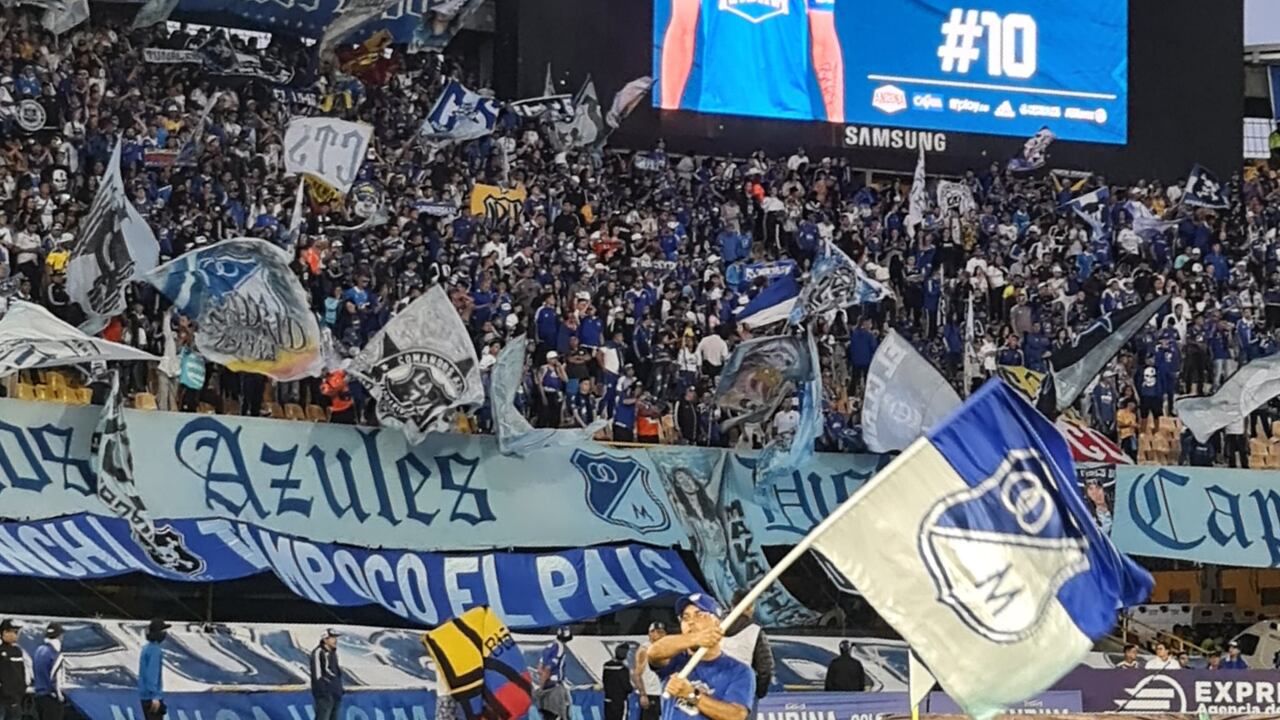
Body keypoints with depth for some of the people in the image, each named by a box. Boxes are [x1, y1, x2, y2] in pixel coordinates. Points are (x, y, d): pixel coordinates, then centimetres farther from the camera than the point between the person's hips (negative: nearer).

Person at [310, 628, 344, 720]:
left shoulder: (333, 653, 17)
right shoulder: (318, 652, -11)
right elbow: (317, 674, -17)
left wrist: (340, 692, 19)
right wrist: (324, 693, -22)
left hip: (335, 694, 9)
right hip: (325, 694, -9)